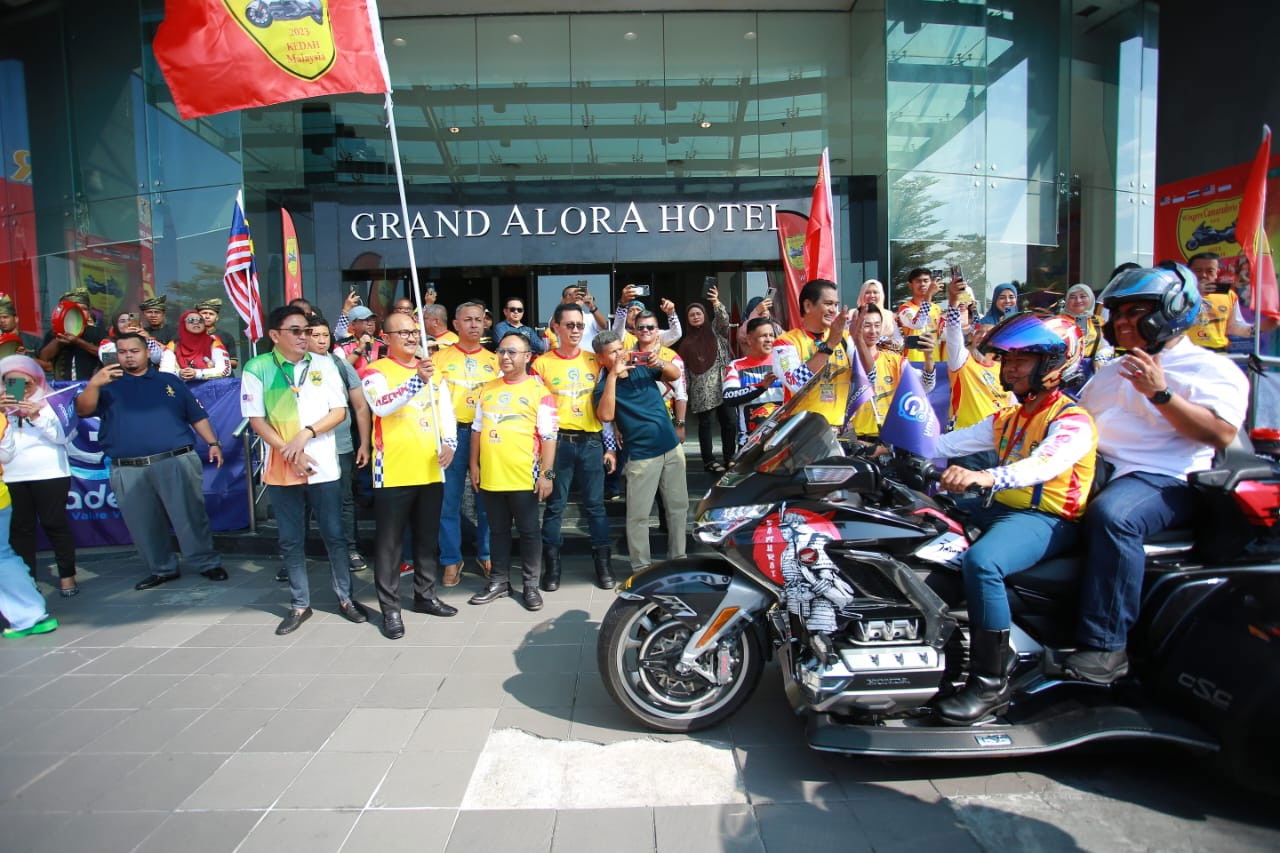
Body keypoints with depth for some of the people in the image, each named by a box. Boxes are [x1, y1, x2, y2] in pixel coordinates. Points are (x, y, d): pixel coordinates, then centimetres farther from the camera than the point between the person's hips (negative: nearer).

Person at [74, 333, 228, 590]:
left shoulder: (170, 381, 13)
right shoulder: (109, 385, 13)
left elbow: (197, 416, 13)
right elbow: (83, 410, -2)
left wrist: (213, 443, 3)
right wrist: (94, 384, -19)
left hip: (177, 462, -2)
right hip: (129, 471, 2)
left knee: (191, 516, -1)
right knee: (144, 524, 9)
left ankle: (208, 563, 9)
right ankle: (161, 569, 22)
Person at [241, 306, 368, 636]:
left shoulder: (323, 365, 3)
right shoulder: (257, 368, -2)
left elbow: (339, 410, 1)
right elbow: (256, 419, -3)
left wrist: (306, 433, -13)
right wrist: (289, 453, -12)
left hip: (324, 467, 1)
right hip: (280, 468, 0)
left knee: (334, 535, 6)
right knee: (291, 541, 10)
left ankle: (344, 597, 21)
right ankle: (300, 604, 22)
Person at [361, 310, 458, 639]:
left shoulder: (431, 369, 14)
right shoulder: (376, 371, -5)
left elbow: (446, 410, 11)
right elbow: (381, 405, -25)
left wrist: (449, 442, -8)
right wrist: (417, 381, -39)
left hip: (431, 470, 6)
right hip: (394, 473, -5)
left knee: (427, 537, 16)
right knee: (390, 542, 2)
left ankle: (425, 595, 30)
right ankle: (390, 608, 12)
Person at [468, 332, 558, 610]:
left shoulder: (539, 390, -4)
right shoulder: (486, 389, 11)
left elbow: (548, 436, -7)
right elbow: (477, 430, 17)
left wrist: (547, 473, -12)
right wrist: (474, 465, 12)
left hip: (524, 477, -4)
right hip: (490, 475, 5)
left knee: (528, 531, 6)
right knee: (498, 530, 15)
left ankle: (530, 584, 18)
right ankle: (499, 581, 26)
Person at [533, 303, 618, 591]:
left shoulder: (594, 361, 9)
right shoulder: (542, 364, 2)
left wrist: (610, 446, 7)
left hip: (591, 442, 2)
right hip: (557, 442, -1)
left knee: (595, 505, 6)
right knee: (554, 506, 5)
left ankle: (603, 564, 17)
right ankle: (551, 566, 16)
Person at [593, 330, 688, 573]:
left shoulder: (643, 369, 6)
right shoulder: (604, 385, -6)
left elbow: (675, 375, 2)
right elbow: (606, 416, -24)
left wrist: (661, 363, -19)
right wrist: (612, 376, -25)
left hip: (672, 447, 5)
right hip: (642, 456, -4)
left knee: (678, 506, 13)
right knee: (638, 514, -1)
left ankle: (678, 557, 28)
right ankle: (640, 567, 13)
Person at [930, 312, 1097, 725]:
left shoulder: (1072, 420, -9)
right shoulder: (1008, 418, 20)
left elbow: (1045, 464, -30)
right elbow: (953, 442, 11)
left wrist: (985, 477, -48)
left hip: (1047, 519, -9)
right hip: (1003, 509, 9)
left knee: (981, 562, -35)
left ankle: (991, 682, -23)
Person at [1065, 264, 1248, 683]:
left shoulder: (1213, 369, 4)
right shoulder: (1112, 371, 28)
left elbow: (1221, 434, -13)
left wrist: (1160, 394, -19)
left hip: (1165, 479, -8)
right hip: (1093, 469, 8)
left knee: (1111, 515, -38)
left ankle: (1106, 647, -32)